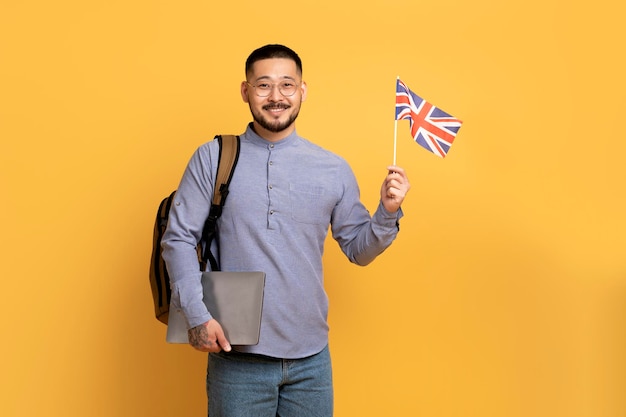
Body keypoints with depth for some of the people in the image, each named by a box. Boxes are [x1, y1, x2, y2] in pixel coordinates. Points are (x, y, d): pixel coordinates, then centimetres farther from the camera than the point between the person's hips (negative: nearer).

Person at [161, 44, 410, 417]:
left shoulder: (334, 169, 5)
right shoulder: (213, 158, 0)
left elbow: (358, 249, 10)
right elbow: (178, 239, -1)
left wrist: (388, 212, -8)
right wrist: (197, 315, -11)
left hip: (311, 359, 2)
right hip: (236, 355, -2)